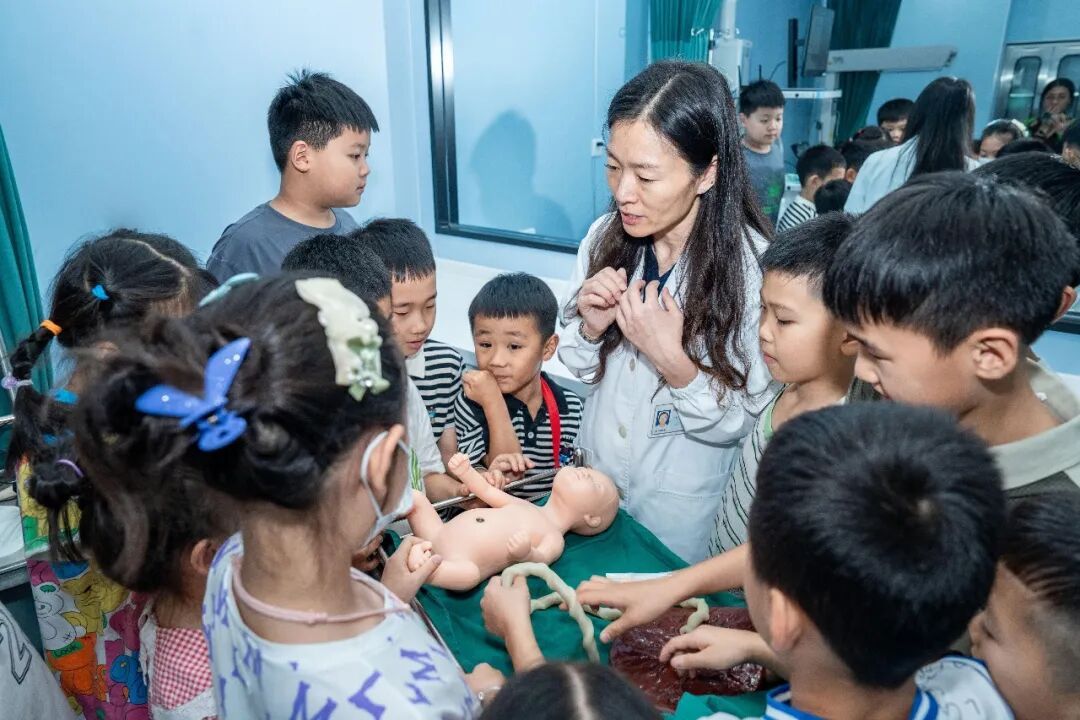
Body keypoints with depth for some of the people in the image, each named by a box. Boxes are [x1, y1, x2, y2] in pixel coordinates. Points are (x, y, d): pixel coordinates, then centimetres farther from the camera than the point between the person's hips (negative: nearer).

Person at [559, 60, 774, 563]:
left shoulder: (753, 268, -23)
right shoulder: (605, 237, -11)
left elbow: (738, 423, -16)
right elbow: (579, 367, 2)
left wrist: (671, 360, -30)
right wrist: (592, 326, -18)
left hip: (684, 507, -4)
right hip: (596, 476, 4)